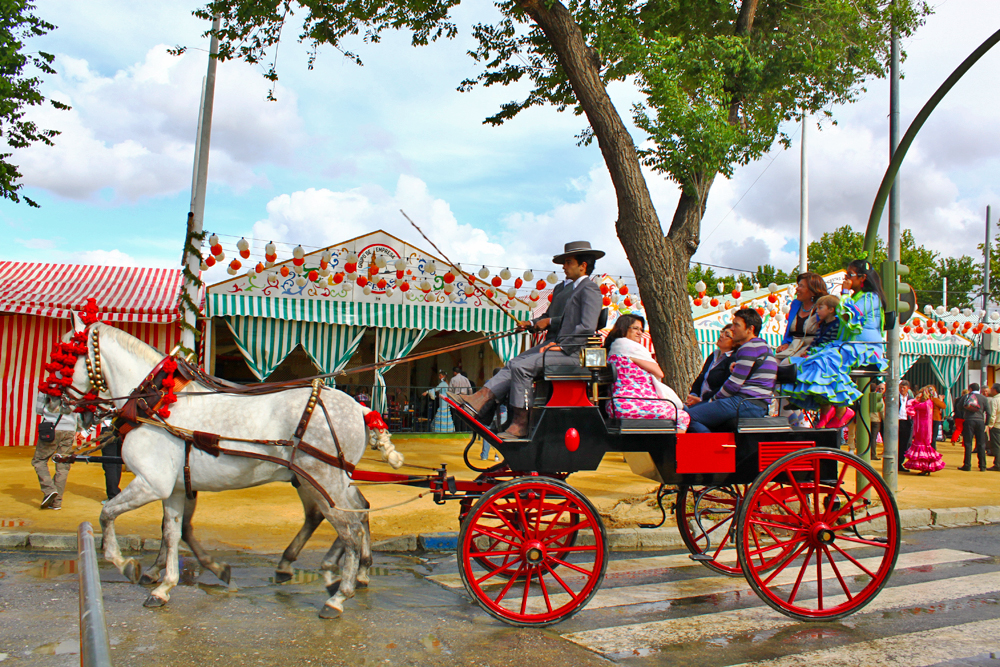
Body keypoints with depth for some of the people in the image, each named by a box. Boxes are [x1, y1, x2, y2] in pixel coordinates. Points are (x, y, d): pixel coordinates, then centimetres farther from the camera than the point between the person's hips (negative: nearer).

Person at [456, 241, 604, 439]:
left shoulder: (590, 290, -7)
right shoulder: (561, 288, 22)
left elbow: (587, 327, -18)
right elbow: (548, 316, 30)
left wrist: (562, 347, -19)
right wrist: (532, 324, 11)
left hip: (569, 353, -9)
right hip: (551, 345, 9)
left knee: (520, 366, -23)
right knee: (512, 365, -7)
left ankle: (520, 424, -17)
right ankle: (479, 401, -18)